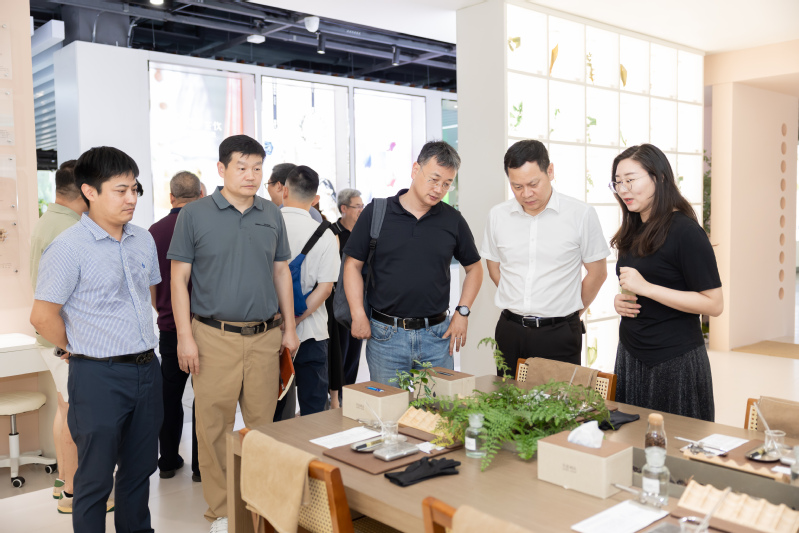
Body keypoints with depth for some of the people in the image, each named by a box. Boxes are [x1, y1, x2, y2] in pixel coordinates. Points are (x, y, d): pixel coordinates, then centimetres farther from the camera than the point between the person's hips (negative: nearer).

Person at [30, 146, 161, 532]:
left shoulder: (143, 240, 7)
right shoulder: (69, 247, -13)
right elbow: (43, 317, -12)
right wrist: (81, 350, 1)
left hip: (146, 368, 6)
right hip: (99, 375, -6)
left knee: (140, 467, 19)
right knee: (96, 476, 8)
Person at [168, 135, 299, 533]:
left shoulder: (272, 215, 10)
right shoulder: (195, 214, -1)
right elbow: (179, 279, -1)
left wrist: (289, 328, 12)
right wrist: (185, 336, -8)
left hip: (265, 337, 3)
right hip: (215, 337, -3)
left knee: (264, 424, 10)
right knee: (214, 427, 3)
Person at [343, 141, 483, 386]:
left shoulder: (453, 220, 5)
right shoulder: (376, 213, -1)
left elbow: (474, 267, 15)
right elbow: (353, 265, 2)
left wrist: (462, 312, 5)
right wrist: (358, 314, -6)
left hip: (437, 335, 2)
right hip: (385, 334, -1)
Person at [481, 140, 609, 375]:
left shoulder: (582, 215, -6)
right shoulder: (498, 215, 3)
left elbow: (597, 273, 2)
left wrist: (570, 311, 9)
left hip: (559, 332, -3)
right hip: (510, 330, 3)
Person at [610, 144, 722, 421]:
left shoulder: (685, 231, -13)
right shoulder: (633, 232, 11)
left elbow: (714, 304, -17)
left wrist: (645, 287, -21)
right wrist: (620, 301, 2)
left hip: (675, 361, -7)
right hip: (631, 355, 7)